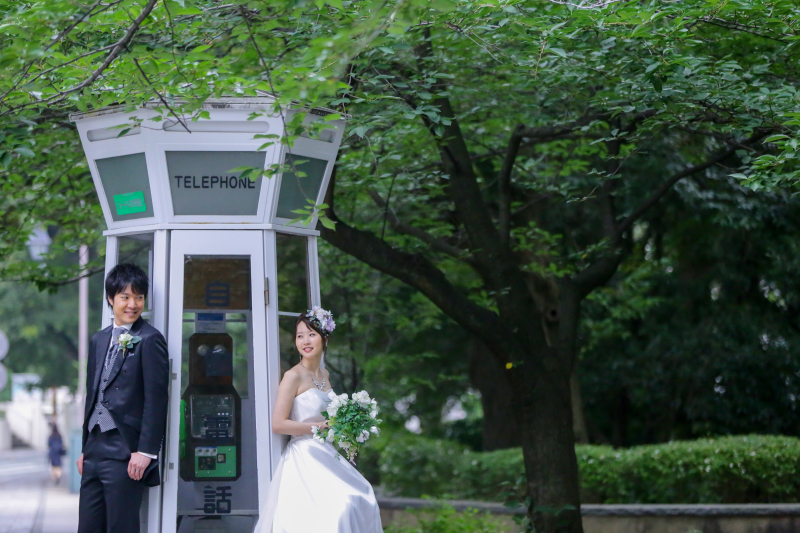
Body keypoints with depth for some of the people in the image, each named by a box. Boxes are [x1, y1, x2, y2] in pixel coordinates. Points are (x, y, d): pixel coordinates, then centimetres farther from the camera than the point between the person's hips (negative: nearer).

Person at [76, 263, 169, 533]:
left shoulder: (149, 340, -6)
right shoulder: (99, 341, 17)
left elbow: (156, 399, -11)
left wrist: (146, 451, -16)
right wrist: (85, 448, 19)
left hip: (125, 453, -7)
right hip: (95, 450, 7)